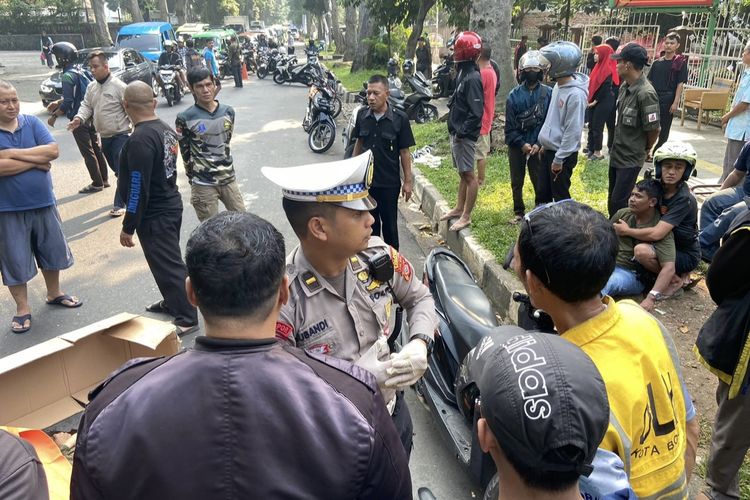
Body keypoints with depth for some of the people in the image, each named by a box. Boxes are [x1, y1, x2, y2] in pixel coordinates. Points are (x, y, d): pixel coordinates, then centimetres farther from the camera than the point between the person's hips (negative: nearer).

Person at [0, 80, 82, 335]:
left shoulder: (32, 122, 0)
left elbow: (53, 150, -13)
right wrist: (35, 161, -17)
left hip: (43, 203, 3)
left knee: (52, 252, 18)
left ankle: (54, 294, 39)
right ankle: (22, 309, 22)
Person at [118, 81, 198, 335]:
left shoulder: (140, 140, -24)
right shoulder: (166, 129, 3)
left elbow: (138, 189, -24)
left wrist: (128, 226, -16)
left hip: (154, 214, -9)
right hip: (171, 205, 9)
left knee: (168, 265, 0)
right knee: (168, 259, 23)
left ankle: (187, 318, 10)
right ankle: (172, 301, 39)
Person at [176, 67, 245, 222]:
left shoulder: (228, 111, 3)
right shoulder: (185, 118, -11)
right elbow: (186, 154, -1)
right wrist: (194, 181, 6)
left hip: (229, 179, 4)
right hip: (203, 185, -4)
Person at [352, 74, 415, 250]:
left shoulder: (400, 118, -12)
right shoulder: (362, 116, -2)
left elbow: (404, 152, -7)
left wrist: (407, 181, -6)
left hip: (389, 182, -3)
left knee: (389, 223, 9)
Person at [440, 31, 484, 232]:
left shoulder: (472, 78, -18)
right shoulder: (463, 73, 12)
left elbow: (476, 112, -23)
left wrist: (463, 131, -21)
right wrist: (455, 130, 15)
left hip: (465, 135, -10)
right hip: (457, 133, 10)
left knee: (468, 175, -2)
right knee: (462, 173, 18)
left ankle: (466, 217, 5)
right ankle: (459, 209, 30)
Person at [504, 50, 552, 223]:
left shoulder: (548, 93, -5)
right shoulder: (514, 95, -4)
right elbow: (510, 126, -5)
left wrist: (539, 144, -15)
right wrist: (522, 144, -13)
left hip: (538, 146, -1)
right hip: (516, 145, 1)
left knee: (539, 181, 5)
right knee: (516, 182, 11)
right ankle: (518, 212, 28)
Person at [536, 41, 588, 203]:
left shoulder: (575, 94, -22)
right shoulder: (558, 85, 6)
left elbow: (573, 131, -22)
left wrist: (559, 159, -19)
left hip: (562, 155, -8)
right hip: (549, 150, 8)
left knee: (561, 197, 6)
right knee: (542, 193, 17)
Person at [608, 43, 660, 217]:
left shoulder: (646, 93, -23)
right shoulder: (625, 86, 2)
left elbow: (654, 130, -16)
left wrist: (644, 151, 0)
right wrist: (617, 146, 12)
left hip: (630, 159, -8)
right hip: (616, 154, 8)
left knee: (619, 203, -3)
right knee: (612, 199, 19)